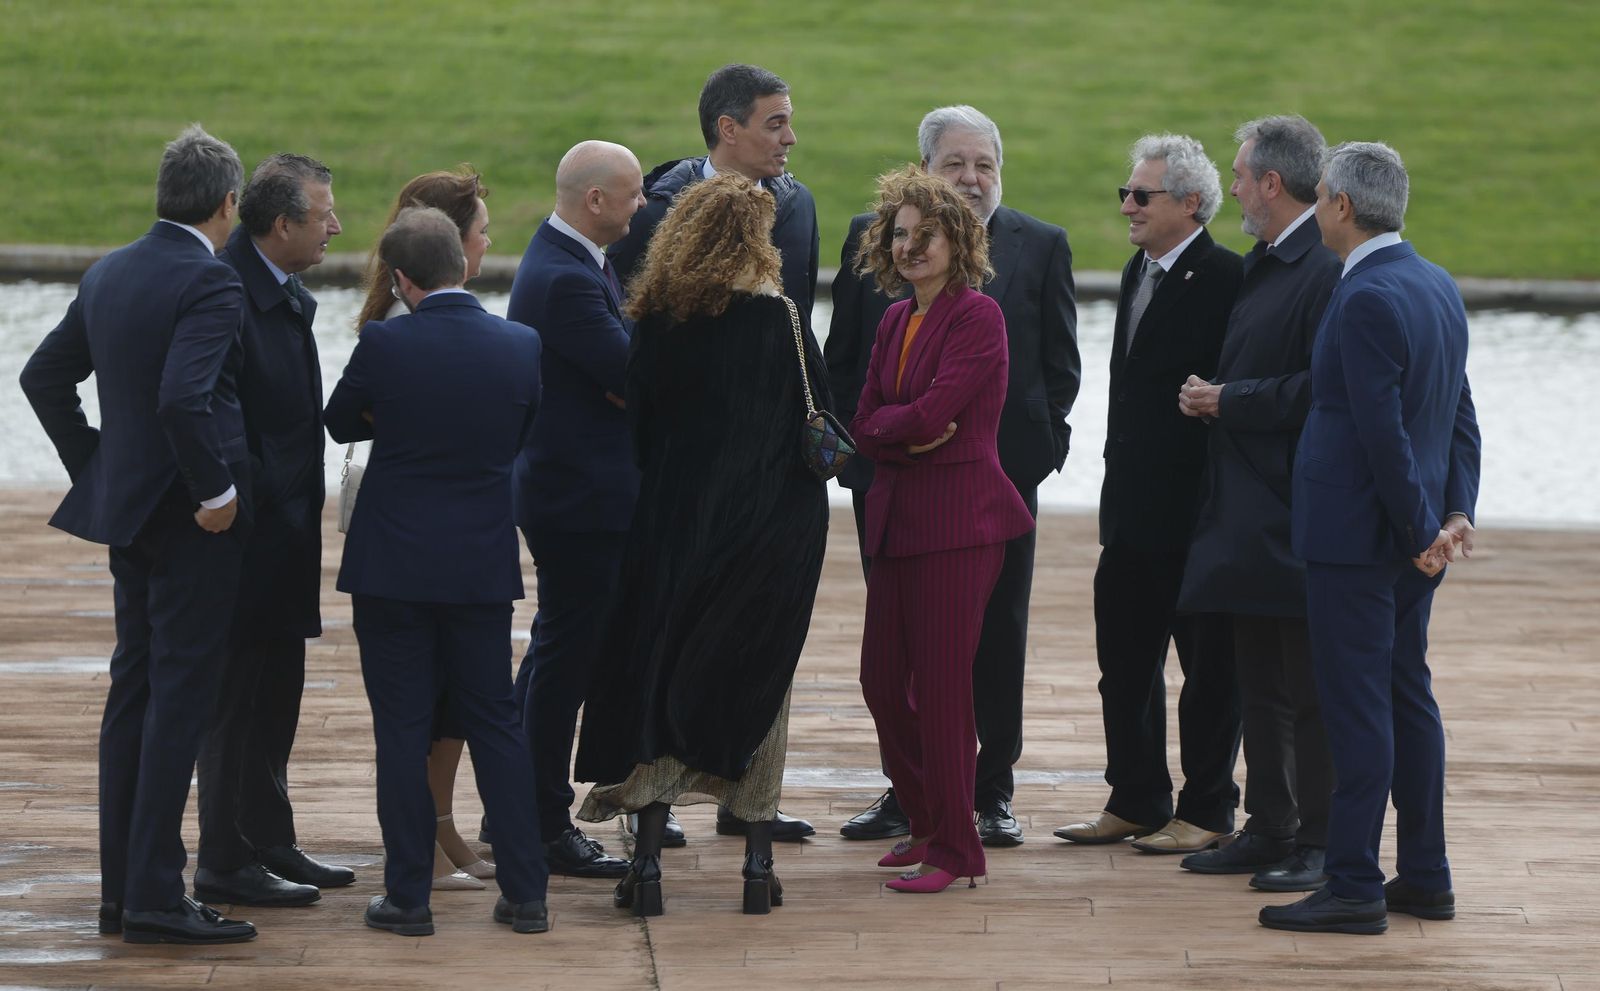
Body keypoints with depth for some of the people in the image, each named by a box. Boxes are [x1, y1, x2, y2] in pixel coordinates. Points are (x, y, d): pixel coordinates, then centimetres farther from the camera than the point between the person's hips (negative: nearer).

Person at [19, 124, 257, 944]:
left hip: (126, 507, 8)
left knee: (134, 687, 13)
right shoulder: (210, 283, -16)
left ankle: (121, 890, 16)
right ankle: (155, 897, -7)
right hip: (191, 518, -8)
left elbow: (44, 376, 16)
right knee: (180, 694, -6)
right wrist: (214, 492, -18)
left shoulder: (106, 276, 9)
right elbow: (184, 398, -29)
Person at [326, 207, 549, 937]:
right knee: (494, 720, 11)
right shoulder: (520, 346, -5)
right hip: (483, 563, 3)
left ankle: (408, 896, 5)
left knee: (401, 726, 4)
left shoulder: (384, 344, -13)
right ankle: (525, 891, 10)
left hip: (392, 564, -3)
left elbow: (340, 424, 3)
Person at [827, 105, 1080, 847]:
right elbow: (842, 354, 8)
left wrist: (1039, 440, -4)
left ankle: (991, 793, 13)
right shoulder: (872, 237, 6)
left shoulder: (1040, 247, 4)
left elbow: (1061, 365, 6)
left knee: (996, 640, 4)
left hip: (999, 473, -1)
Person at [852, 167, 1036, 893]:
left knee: (941, 683, -5)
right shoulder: (894, 322, 15)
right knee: (882, 679, 9)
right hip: (897, 518, 8)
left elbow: (932, 413, -18)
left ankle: (953, 848, 4)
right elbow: (866, 427, 9)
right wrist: (910, 433, -11)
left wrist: (888, 424, 0)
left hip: (959, 519, -8)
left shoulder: (977, 317, -10)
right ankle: (925, 824, 25)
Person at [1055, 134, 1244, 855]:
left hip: (1195, 510, -9)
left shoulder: (1224, 279, -15)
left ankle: (1206, 810, 11)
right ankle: (1135, 802, 23)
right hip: (1134, 510, 9)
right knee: (1125, 660, 13)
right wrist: (1118, 486, 16)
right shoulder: (1140, 273, 14)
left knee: (1208, 666, 3)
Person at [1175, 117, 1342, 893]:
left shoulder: (1327, 270, -16)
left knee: (1309, 691, -3)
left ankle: (1317, 843, 4)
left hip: (1294, 513, -10)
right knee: (1259, 688, 14)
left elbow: (1319, 390, -23)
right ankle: (1269, 829, 22)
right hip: (1245, 509, 10)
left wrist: (1227, 402, -15)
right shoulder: (1261, 266, 16)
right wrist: (1210, 397, 7)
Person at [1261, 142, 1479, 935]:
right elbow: (1461, 415, 13)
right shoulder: (1438, 286, 10)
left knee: (1357, 705, -6)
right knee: (1408, 694, 14)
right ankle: (1425, 877, 19)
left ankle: (1354, 886, -4)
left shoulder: (1366, 299, -19)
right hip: (1407, 538, 9)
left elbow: (1383, 432, -21)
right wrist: (1455, 512, 9)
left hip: (1355, 534, -9)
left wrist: (1422, 529, -13)